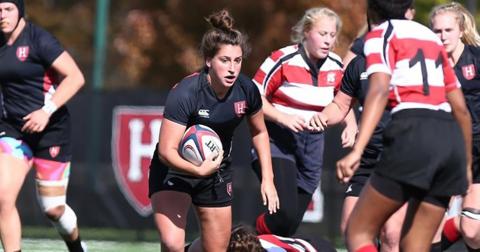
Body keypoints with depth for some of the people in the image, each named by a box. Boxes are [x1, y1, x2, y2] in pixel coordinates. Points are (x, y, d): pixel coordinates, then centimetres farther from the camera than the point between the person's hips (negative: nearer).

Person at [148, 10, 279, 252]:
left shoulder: (246, 90, -13)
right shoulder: (185, 93, -28)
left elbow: (259, 132, 8)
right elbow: (166, 150, -30)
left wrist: (267, 178, 4)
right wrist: (198, 170, -46)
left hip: (217, 173, 5)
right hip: (174, 170, -5)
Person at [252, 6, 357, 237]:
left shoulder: (336, 66, 2)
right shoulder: (283, 60, -15)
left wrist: (351, 125, -2)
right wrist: (282, 117, -23)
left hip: (312, 142, 6)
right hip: (277, 139, -6)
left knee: (293, 220, 7)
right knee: (286, 212, -23)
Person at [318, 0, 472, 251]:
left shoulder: (381, 34, 5)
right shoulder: (431, 36, 24)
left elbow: (379, 91, -14)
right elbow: (461, 108, 24)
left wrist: (356, 151, -24)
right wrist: (466, 164, 34)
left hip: (412, 135, -6)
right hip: (451, 139, 6)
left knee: (358, 232, 3)